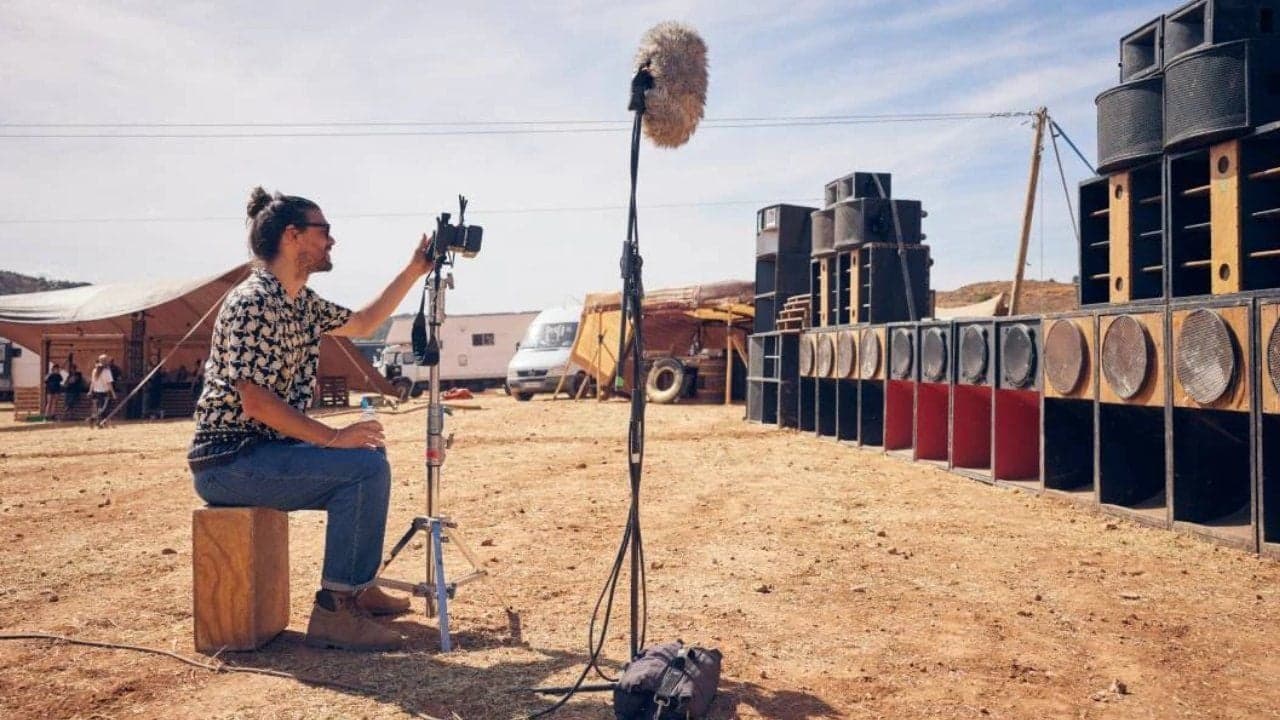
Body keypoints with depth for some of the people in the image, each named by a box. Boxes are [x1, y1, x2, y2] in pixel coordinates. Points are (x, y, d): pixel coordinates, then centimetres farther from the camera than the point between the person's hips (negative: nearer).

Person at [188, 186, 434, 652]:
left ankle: (358, 587, 25)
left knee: (372, 458, 19)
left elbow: (361, 324, 25)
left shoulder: (301, 301, 10)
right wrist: (333, 437, -25)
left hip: (267, 448, 10)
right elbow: (256, 402, -25)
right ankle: (334, 610, -17)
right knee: (364, 468, -23)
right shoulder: (252, 303, -19)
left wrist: (414, 271, 21)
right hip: (229, 461, -10)